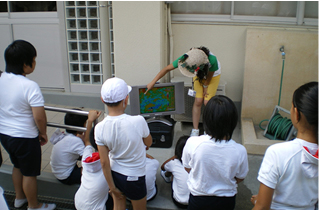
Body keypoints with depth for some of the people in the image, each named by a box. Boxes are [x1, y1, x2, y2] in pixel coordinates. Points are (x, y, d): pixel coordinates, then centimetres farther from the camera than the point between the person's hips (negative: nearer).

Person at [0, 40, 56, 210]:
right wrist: (43, 133, -7)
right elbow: (39, 117, -25)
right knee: (29, 173, 12)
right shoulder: (30, 86, -26)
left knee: (18, 166, 28)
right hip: (25, 137, -7)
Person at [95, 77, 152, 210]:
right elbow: (148, 143, -6)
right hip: (134, 177, -3)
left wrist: (112, 187, 2)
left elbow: (104, 163, -10)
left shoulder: (99, 128, -17)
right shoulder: (138, 121, -27)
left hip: (114, 174, 3)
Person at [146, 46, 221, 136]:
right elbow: (167, 69, -27)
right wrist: (152, 82, -27)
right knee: (198, 101, -7)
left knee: (207, 102, -9)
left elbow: (209, 75, -21)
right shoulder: (186, 58, -37)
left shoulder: (212, 60, -44)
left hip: (213, 75, -2)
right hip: (199, 75, 2)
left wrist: (205, 86, -5)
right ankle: (195, 130, 5)